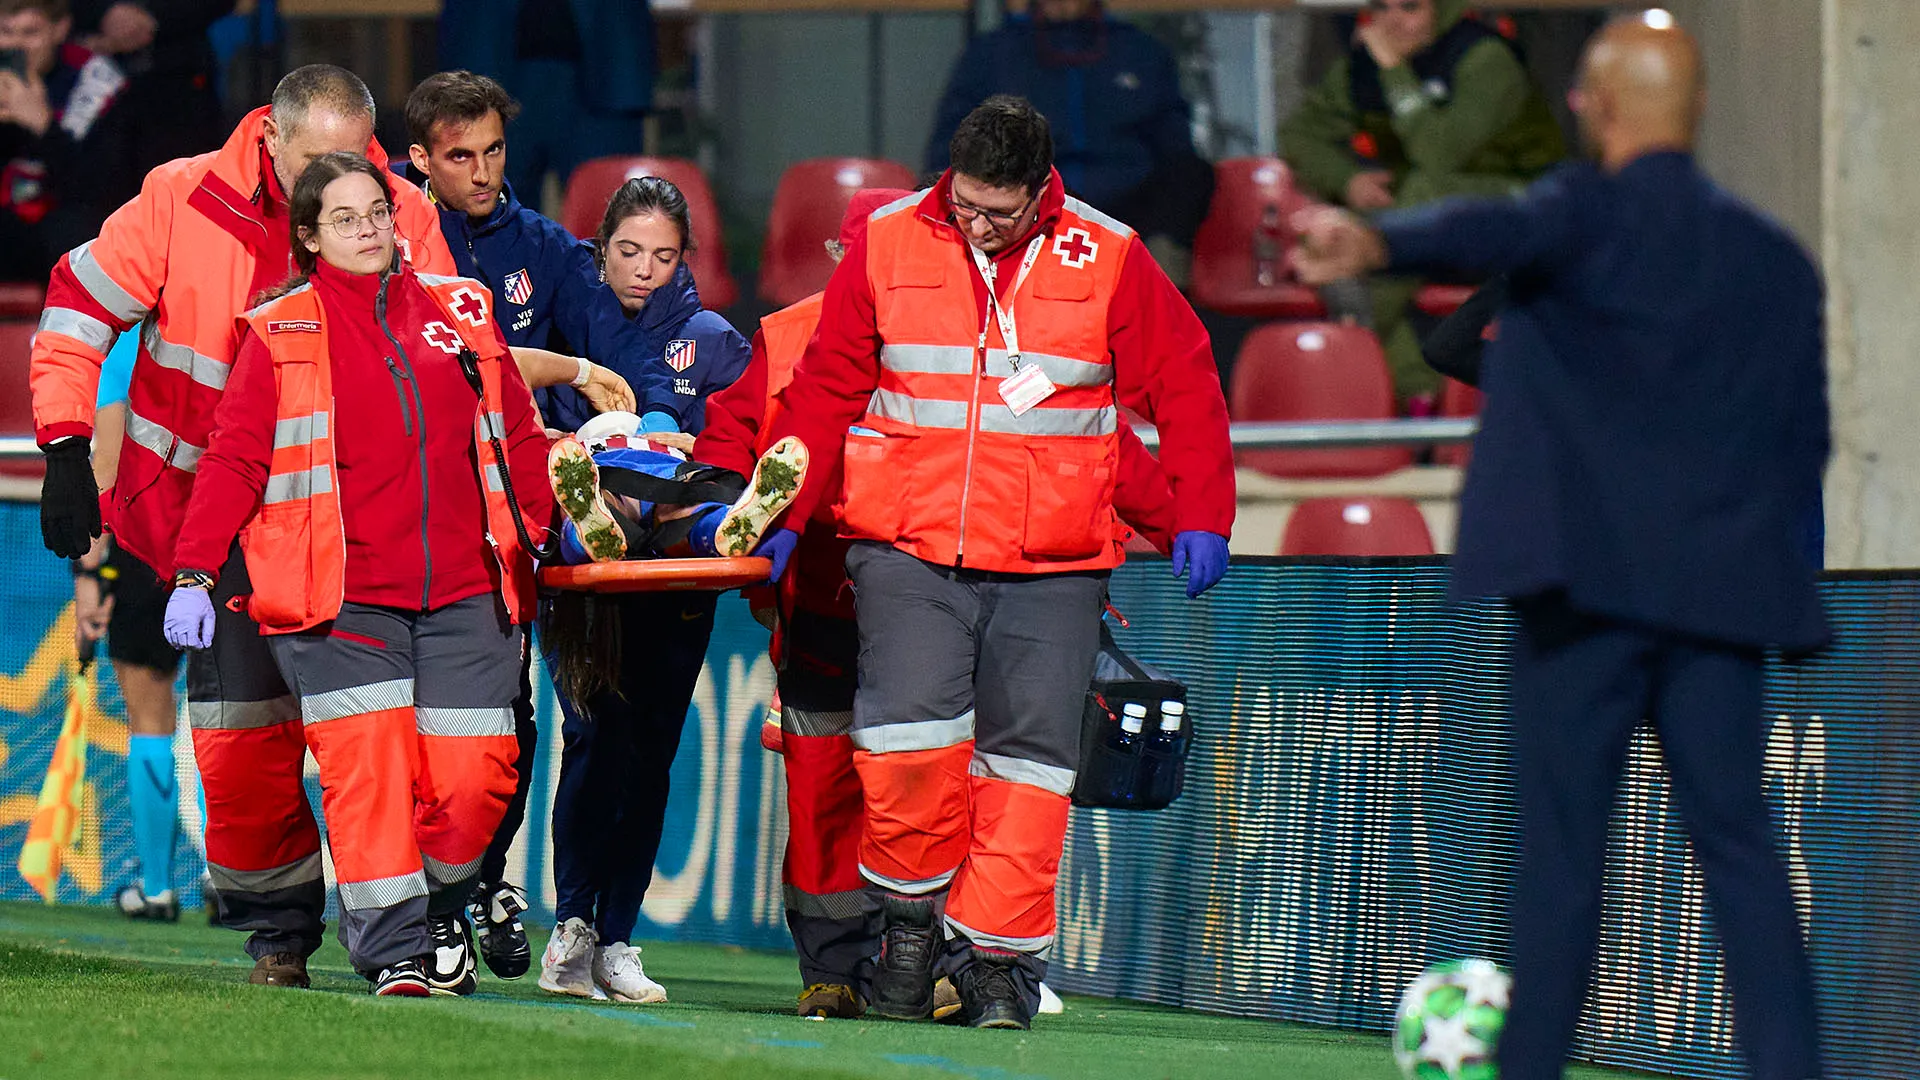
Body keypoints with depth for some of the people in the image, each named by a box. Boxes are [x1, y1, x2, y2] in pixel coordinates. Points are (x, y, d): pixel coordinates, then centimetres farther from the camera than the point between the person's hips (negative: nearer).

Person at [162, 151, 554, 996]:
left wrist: (542, 543, 19)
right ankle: (391, 952, -9)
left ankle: (442, 911, 21)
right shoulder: (278, 335, 6)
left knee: (474, 774, -4)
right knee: (367, 767, -13)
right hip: (342, 601, -3)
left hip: (465, 593, 3)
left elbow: (520, 438, 21)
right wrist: (193, 573, -8)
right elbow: (234, 459, 1)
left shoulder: (458, 310, 15)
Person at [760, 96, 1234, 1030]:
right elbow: (823, 390, 12)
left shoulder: (1107, 260, 1)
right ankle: (912, 915, 5)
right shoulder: (889, 246, 4)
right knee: (910, 729, -16)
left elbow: (1184, 388, 7)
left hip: (1052, 566, 0)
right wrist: (783, 514, 10)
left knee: (1028, 753, -1)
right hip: (907, 549, 0)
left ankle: (998, 954, 7)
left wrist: (1200, 518, 0)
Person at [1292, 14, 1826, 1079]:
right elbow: (1806, 439, 16)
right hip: (1728, 584, 4)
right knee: (1737, 842, 6)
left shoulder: (1586, 212, -2)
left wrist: (1374, 243, -46)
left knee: (1560, 843, 0)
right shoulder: (1776, 258, 14)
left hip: (1587, 576, -4)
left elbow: (1489, 233, -26)